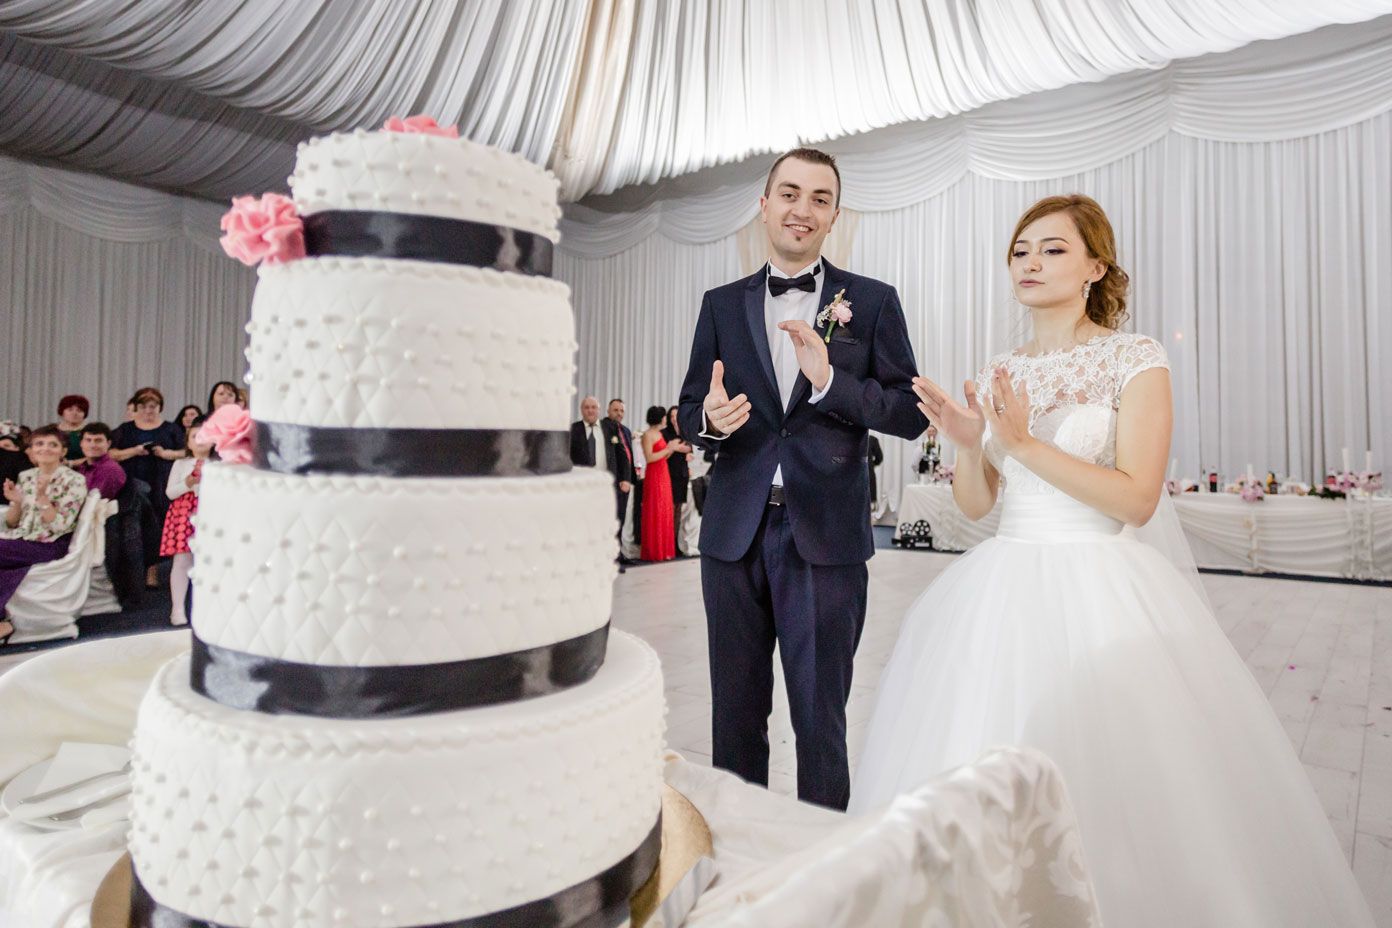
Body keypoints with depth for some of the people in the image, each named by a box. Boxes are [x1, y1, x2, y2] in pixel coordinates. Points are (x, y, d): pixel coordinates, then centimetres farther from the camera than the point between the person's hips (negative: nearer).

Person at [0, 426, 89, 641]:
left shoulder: (74, 481, -5)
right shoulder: (25, 477, 11)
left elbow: (59, 526, -13)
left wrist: (42, 497, -23)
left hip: (49, 548, -5)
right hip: (19, 542, 5)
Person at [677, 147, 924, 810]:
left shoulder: (873, 302, 4)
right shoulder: (721, 306, 10)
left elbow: (910, 413, -1)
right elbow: (688, 408, 12)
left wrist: (829, 379, -17)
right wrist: (710, 418, -12)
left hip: (825, 535, -2)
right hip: (734, 532, 3)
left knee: (821, 720, 9)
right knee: (735, 715, 14)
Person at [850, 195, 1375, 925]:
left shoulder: (1136, 361, -3)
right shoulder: (999, 374, 10)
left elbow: (1136, 498, -13)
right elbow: (975, 505, 8)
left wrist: (1025, 443, -19)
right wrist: (966, 444, -11)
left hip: (1097, 589, -4)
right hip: (1003, 587, 5)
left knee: (1105, 774, -1)